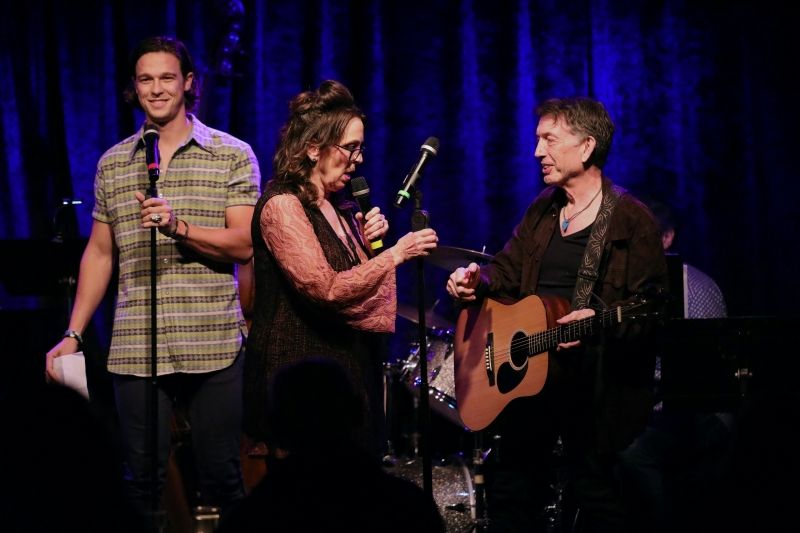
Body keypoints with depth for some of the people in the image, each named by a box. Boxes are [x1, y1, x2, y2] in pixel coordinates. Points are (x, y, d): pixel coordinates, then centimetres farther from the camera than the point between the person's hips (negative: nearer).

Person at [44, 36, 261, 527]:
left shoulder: (232, 155, 1)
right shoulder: (113, 164, 11)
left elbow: (243, 246, -6)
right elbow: (100, 253, 16)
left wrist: (178, 227, -22)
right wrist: (73, 335, 10)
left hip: (213, 345, -2)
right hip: (135, 349, 2)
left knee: (221, 476, 3)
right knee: (142, 478, 3)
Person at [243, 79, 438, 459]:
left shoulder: (336, 205, 13)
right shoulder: (282, 206, -14)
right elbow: (326, 290, -24)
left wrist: (368, 242, 3)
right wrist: (396, 254, -22)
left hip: (349, 366, 9)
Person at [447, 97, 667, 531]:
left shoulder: (630, 219, -9)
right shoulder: (542, 211, 14)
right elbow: (508, 269, 17)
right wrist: (476, 280, -4)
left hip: (597, 386, -7)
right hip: (529, 376, 7)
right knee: (511, 495, 12)